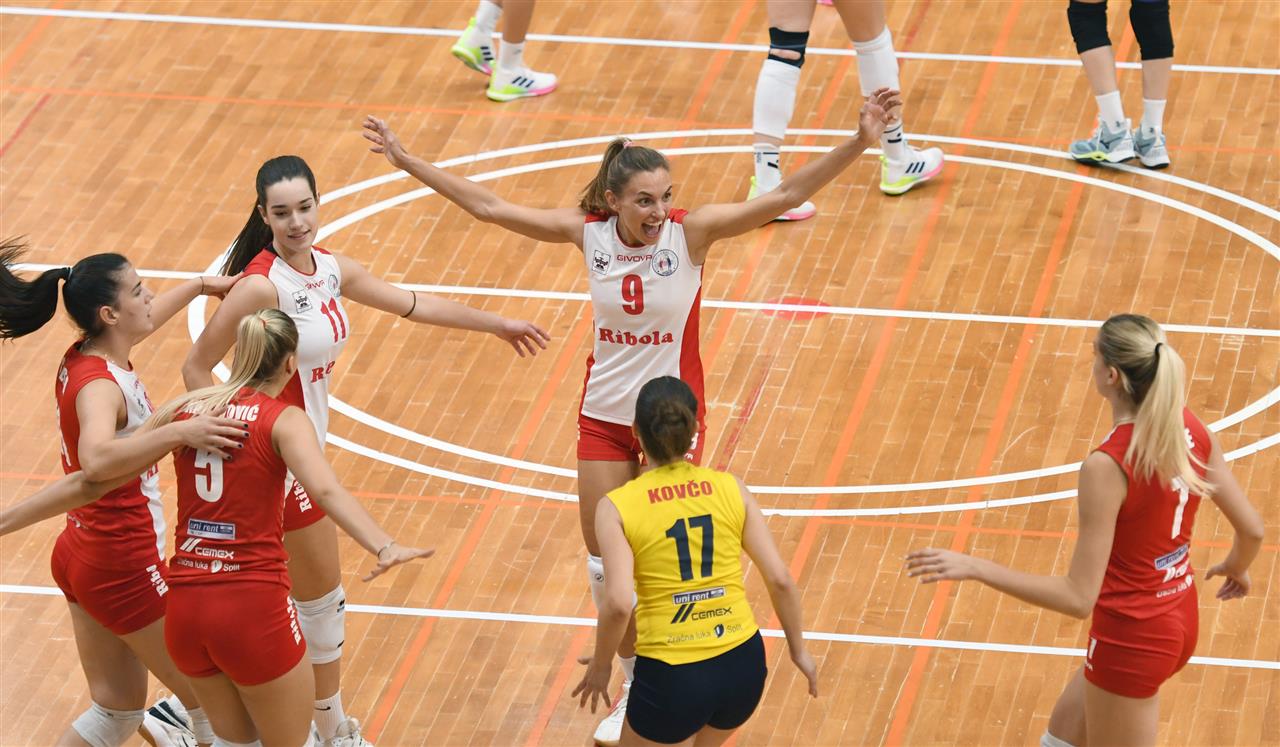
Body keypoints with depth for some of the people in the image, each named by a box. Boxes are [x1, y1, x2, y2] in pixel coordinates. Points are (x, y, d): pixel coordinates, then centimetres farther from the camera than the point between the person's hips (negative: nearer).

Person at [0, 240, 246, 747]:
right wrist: (180, 432, -53)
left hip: (83, 554, 10)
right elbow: (96, 462, -47)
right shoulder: (98, 385, -25)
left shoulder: (83, 359, 2)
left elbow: (146, 317, 26)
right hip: (124, 566, -9)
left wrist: (201, 285, 37)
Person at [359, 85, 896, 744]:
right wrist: (407, 161, -5)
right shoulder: (587, 232, -11)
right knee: (604, 563, 11)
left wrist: (858, 144, -40)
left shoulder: (691, 232, -19)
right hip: (605, 415, 3)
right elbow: (486, 205, -5)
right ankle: (634, 686, 32)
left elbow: (786, 196, -28)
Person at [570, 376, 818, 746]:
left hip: (671, 679, -4)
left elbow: (618, 604, -17)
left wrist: (600, 665, 0)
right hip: (742, 666, 4)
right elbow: (780, 580, 0)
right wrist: (798, 649, 15)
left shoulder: (617, 507, -8)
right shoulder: (730, 488, 0)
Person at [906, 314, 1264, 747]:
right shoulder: (1190, 429, -6)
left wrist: (975, 567, -24)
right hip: (1180, 620, 8)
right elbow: (1252, 529, 4)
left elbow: (1079, 597, -27)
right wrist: (1237, 568, 28)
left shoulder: (1108, 465, -28)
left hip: (1132, 638, -8)